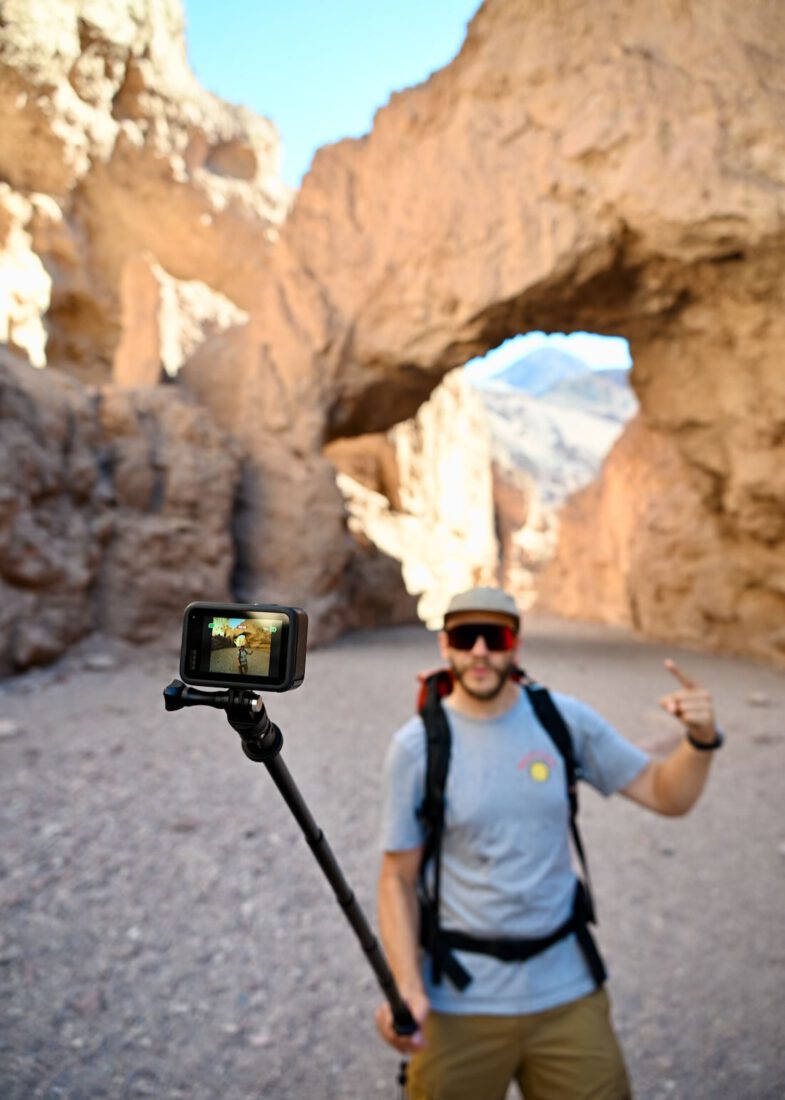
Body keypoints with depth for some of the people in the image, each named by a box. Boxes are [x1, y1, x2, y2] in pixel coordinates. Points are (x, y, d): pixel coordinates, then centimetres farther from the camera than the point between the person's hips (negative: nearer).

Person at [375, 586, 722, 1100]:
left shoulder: (565, 719, -6)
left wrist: (702, 739, -19)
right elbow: (398, 878, -7)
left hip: (567, 990, 2)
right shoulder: (417, 745, -11)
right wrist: (407, 988, -17)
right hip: (459, 1001, -2)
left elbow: (666, 794, -1)